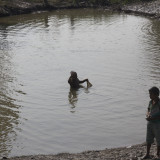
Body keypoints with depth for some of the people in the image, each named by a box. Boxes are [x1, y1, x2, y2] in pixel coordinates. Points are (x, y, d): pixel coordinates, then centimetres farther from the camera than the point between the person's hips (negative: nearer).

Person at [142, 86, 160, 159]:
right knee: (148, 139, 11)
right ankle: (147, 154, 21)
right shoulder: (151, 102, 3)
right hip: (150, 123, 6)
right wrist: (148, 115, -12)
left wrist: (152, 118, -24)